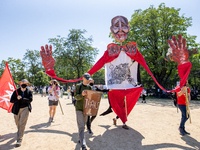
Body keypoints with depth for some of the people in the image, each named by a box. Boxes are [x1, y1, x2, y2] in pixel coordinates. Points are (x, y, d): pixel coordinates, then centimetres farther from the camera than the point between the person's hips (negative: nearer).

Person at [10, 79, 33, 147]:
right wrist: (17, 99, -19)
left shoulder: (29, 92, -3)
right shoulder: (16, 91, 1)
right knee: (17, 123, 19)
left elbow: (30, 100, -14)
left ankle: (19, 139, 0)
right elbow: (11, 100, -1)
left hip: (25, 108, -3)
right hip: (17, 109, 3)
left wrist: (21, 98, -21)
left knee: (22, 124, -8)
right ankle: (19, 133, 48)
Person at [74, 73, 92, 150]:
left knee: (83, 126, 16)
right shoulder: (78, 86, -5)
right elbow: (76, 97, -11)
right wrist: (81, 95, -31)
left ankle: (80, 138, 36)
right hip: (79, 108, -5)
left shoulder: (89, 87, 8)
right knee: (81, 127, -8)